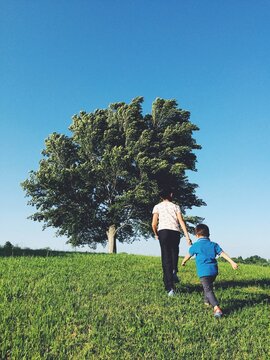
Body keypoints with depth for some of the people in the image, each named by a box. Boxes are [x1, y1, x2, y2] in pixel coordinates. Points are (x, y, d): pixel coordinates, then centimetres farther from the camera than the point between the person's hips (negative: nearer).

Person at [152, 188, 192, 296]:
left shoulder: (157, 207, 14)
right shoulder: (175, 206, 17)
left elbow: (154, 224, 4)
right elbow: (181, 222, 5)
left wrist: (156, 234, 21)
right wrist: (187, 236, 1)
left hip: (163, 231, -1)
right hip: (175, 232, 1)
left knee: (166, 259, 1)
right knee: (174, 252, 28)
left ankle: (170, 287, -5)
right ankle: (174, 271, 4)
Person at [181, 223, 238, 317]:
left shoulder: (195, 246, -1)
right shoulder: (213, 245, 9)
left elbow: (188, 255, 12)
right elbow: (223, 254, 2)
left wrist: (183, 262, 31)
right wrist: (232, 262, 2)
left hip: (203, 272, -6)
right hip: (214, 271, 6)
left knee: (208, 290, -11)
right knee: (208, 286, 29)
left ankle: (217, 308, -28)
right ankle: (207, 301, 45)